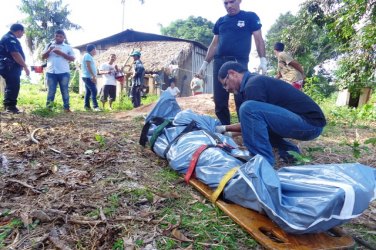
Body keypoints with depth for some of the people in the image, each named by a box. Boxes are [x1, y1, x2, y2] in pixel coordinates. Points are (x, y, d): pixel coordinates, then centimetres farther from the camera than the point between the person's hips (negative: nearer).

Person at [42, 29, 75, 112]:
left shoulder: (68, 47, 11)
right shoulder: (49, 45, 16)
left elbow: (72, 58, 0)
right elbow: (43, 57, 12)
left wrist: (61, 53, -10)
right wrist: (49, 50, -6)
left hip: (64, 73, -1)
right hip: (51, 72, 2)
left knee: (65, 91, 2)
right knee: (51, 91, 3)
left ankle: (66, 107, 5)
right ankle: (48, 107, 6)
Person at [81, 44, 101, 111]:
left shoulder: (89, 56, 21)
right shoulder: (87, 55, -10)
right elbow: (88, 66, -18)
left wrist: (94, 76, 21)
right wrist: (93, 76, -22)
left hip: (88, 77, 11)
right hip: (88, 77, -11)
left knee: (88, 92, 10)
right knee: (94, 91, -17)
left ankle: (87, 106, 14)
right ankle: (95, 106, -22)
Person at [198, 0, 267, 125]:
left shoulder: (250, 17, 7)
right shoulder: (220, 21, 18)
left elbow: (258, 39, 3)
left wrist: (262, 60, -9)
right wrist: (205, 63, 15)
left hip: (239, 62, -4)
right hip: (219, 62, 4)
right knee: (219, 101, 2)